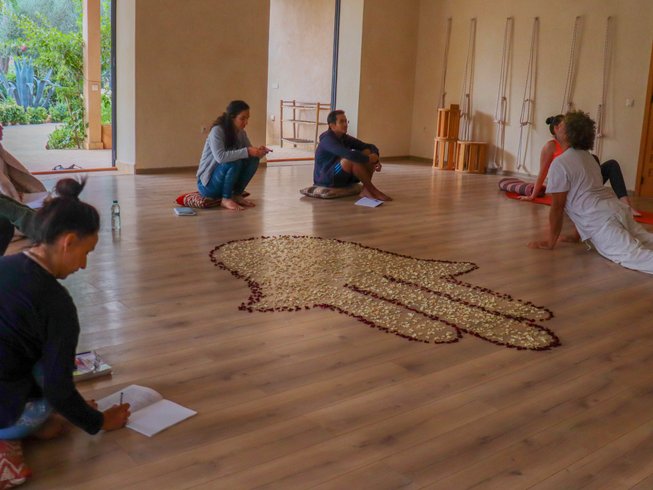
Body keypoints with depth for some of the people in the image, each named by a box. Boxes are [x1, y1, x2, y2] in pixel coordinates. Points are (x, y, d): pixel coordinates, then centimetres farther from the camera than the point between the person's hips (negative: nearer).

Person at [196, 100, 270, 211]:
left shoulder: (241, 133, 2)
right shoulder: (217, 131, -20)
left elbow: (250, 153, 2)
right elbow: (220, 157, -34)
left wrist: (259, 152, -21)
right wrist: (246, 152, -36)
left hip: (225, 180, 7)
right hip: (208, 184, -7)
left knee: (253, 160, -11)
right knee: (235, 161, -31)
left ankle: (237, 195, -1)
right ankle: (226, 199, -17)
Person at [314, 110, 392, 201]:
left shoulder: (345, 138, 7)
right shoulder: (328, 140, -19)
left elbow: (371, 147, 5)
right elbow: (350, 154, -35)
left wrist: (375, 158, -17)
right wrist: (368, 158, -23)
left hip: (343, 177, 9)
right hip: (325, 179, -8)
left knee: (368, 152, -6)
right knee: (353, 159, -32)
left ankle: (366, 190, -17)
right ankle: (372, 190, -19)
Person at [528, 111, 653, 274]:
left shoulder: (560, 164, -6)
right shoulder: (587, 157, 21)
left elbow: (557, 207, -5)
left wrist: (550, 242, 5)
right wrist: (577, 235, 31)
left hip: (601, 219, -9)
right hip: (617, 207, 9)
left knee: (633, 255, -24)